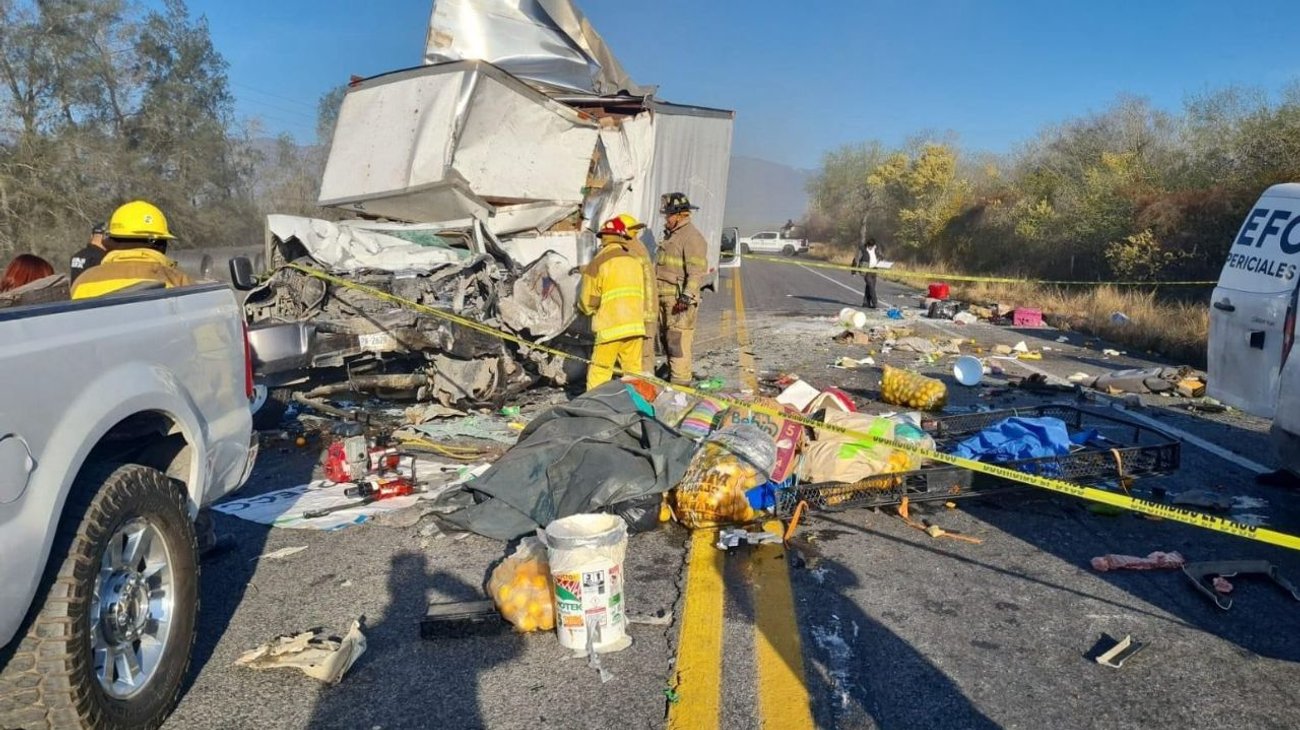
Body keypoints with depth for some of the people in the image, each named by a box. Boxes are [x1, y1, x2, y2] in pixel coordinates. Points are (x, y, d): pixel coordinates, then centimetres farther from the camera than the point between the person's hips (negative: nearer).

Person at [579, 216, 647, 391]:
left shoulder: (597, 264, -7)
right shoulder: (635, 260, 10)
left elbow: (588, 302, -3)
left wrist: (581, 307, 18)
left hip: (611, 326, -5)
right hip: (635, 325, 5)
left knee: (600, 371, 1)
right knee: (633, 370, 12)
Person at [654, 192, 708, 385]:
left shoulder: (692, 237, -11)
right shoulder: (671, 235, 21)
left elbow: (697, 271, -19)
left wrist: (687, 294, -27)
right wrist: (655, 290, 30)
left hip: (680, 299, -10)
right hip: (665, 298, 10)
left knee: (678, 342, -11)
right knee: (666, 339, 16)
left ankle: (680, 382, -9)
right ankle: (672, 375, 26)